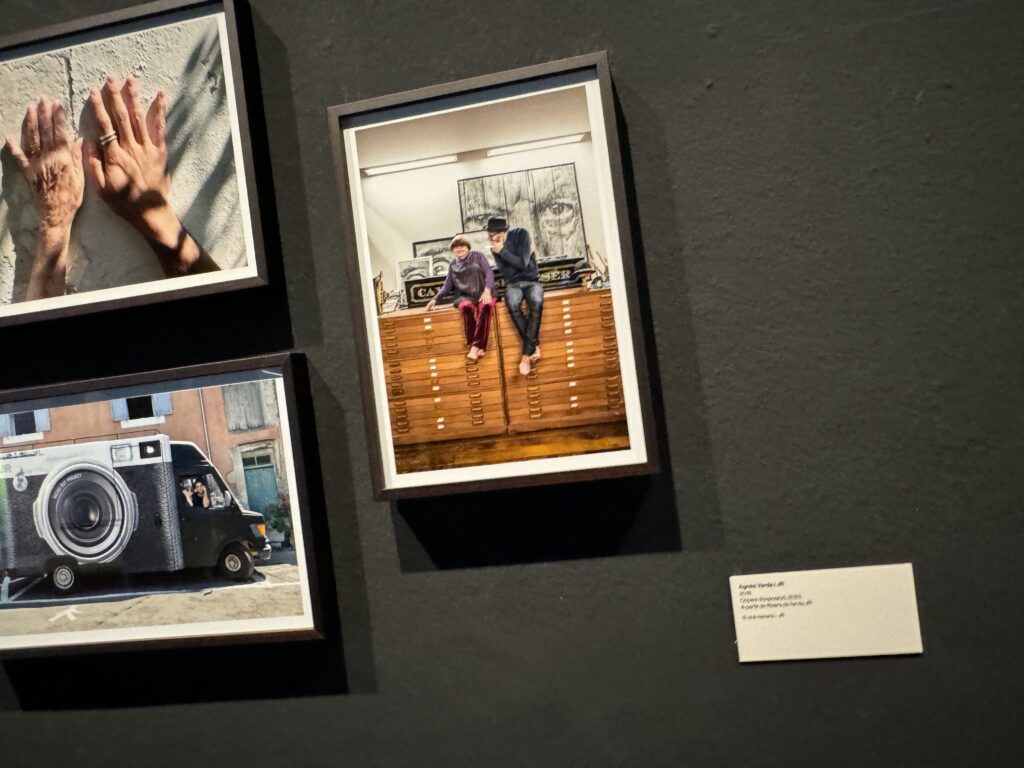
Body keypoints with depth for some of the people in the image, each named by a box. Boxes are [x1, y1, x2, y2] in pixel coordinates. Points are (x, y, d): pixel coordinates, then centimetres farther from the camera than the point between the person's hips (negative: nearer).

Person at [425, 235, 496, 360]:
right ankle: (476, 346, -35)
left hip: (482, 293, -1)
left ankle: (476, 345, -39)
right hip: (464, 296, 1)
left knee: (486, 306, -39)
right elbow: (447, 286, 21)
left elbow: (489, 273, 2)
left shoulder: (478, 256, 13)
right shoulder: (453, 264, 21)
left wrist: (487, 291, -16)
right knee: (466, 306, -38)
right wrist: (435, 299, 8)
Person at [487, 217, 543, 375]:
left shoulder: (521, 234, -10)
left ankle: (526, 354, -33)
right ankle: (534, 345, -24)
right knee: (512, 304, -36)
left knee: (536, 303, -37)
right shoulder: (494, 246, 1)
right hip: (513, 283, 2)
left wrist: (502, 251, -19)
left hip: (531, 280, -2)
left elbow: (523, 264, -18)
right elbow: (504, 272, 2)